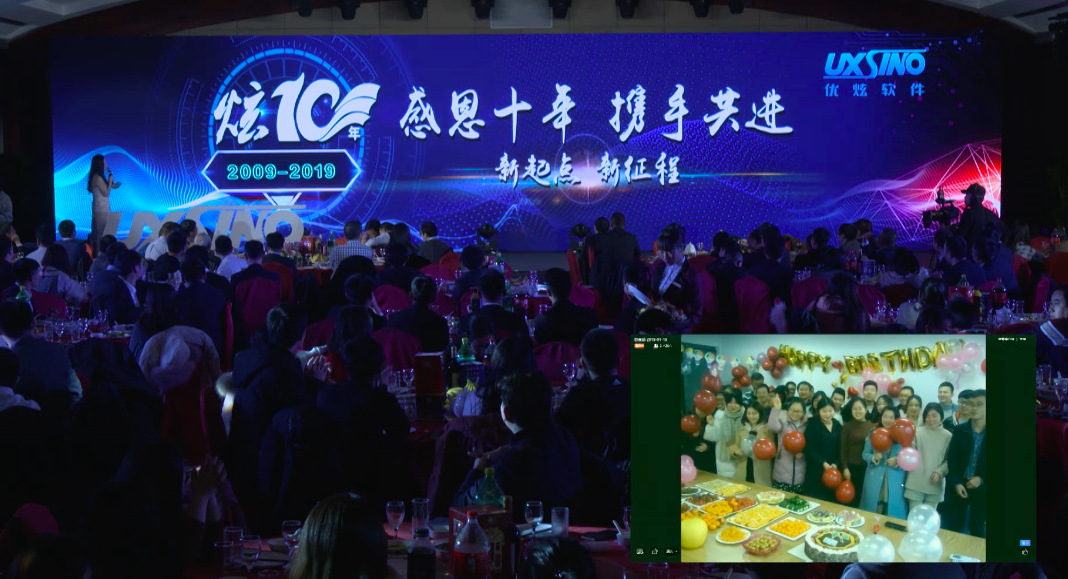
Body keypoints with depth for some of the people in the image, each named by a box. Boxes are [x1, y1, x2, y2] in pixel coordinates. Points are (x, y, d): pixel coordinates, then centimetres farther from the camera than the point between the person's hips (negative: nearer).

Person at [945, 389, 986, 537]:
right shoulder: (960, 430, 2)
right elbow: (952, 458, -1)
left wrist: (982, 479, -12)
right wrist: (956, 483, -10)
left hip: (982, 488, -1)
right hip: (959, 485, 1)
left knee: (977, 529, 9)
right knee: (952, 527, 6)